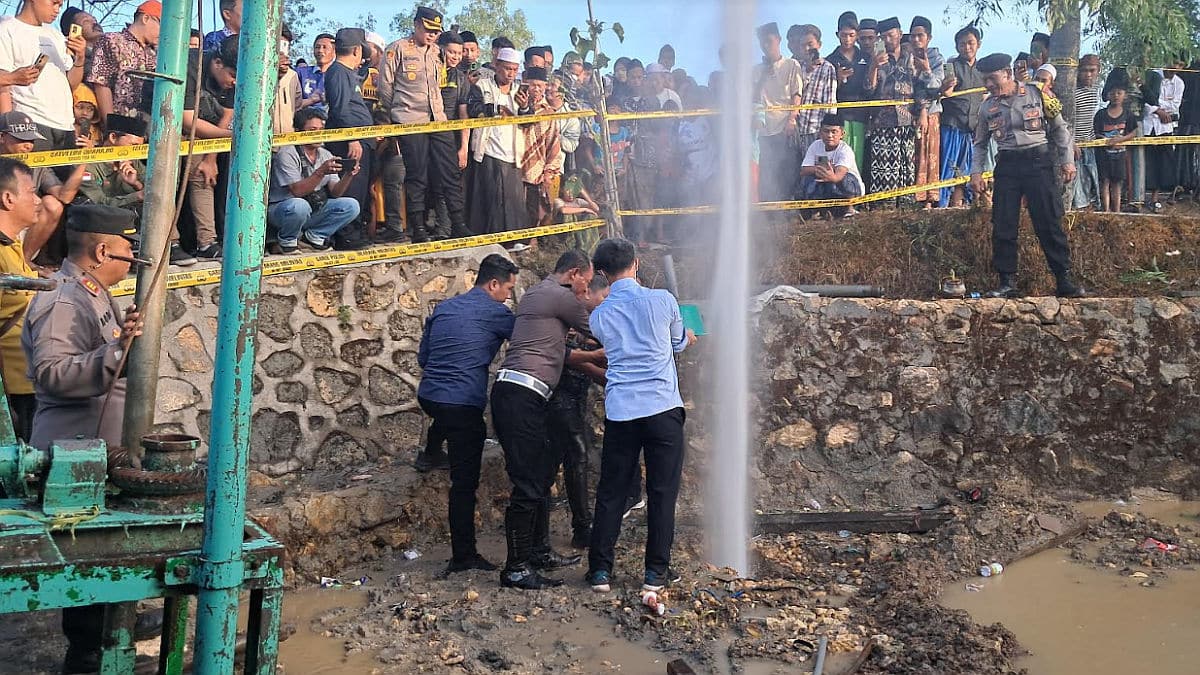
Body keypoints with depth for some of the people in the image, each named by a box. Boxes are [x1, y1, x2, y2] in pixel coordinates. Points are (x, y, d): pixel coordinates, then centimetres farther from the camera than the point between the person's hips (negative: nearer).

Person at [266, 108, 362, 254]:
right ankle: (287, 241, -8)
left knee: (351, 206, -11)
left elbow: (335, 192, -4)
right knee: (299, 206, -40)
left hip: (314, 210, 6)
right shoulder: (287, 154, -15)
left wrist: (348, 175, -23)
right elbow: (297, 191, -25)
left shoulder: (326, 155, 4)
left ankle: (312, 237, 2)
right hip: (281, 208, -6)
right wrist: (321, 172, -36)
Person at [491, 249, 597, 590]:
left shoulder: (537, 293, 24)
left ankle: (539, 552, 26)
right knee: (528, 485, -7)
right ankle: (516, 569, -1)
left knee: (542, 474, 17)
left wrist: (594, 358, 34)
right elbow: (597, 332, 6)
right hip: (521, 395, -10)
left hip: (515, 392, 10)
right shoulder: (561, 296, -6)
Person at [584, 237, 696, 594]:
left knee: (611, 493, 10)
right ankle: (656, 572, 13)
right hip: (663, 408, -2)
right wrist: (690, 336, 41)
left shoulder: (599, 316, 7)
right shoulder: (662, 300, -1)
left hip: (620, 412, 2)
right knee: (662, 492, 7)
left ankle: (600, 571, 13)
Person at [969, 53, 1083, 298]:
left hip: (1038, 161, -3)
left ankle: (1064, 280, 2)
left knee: (1050, 224, -5)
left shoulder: (1037, 94, 0)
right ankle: (1007, 283, 7)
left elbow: (1059, 128, 6)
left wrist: (1067, 160, 0)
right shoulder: (988, 106, 8)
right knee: (1003, 227, -2)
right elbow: (980, 142, 18)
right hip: (1007, 165, 3)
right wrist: (976, 171, 7)